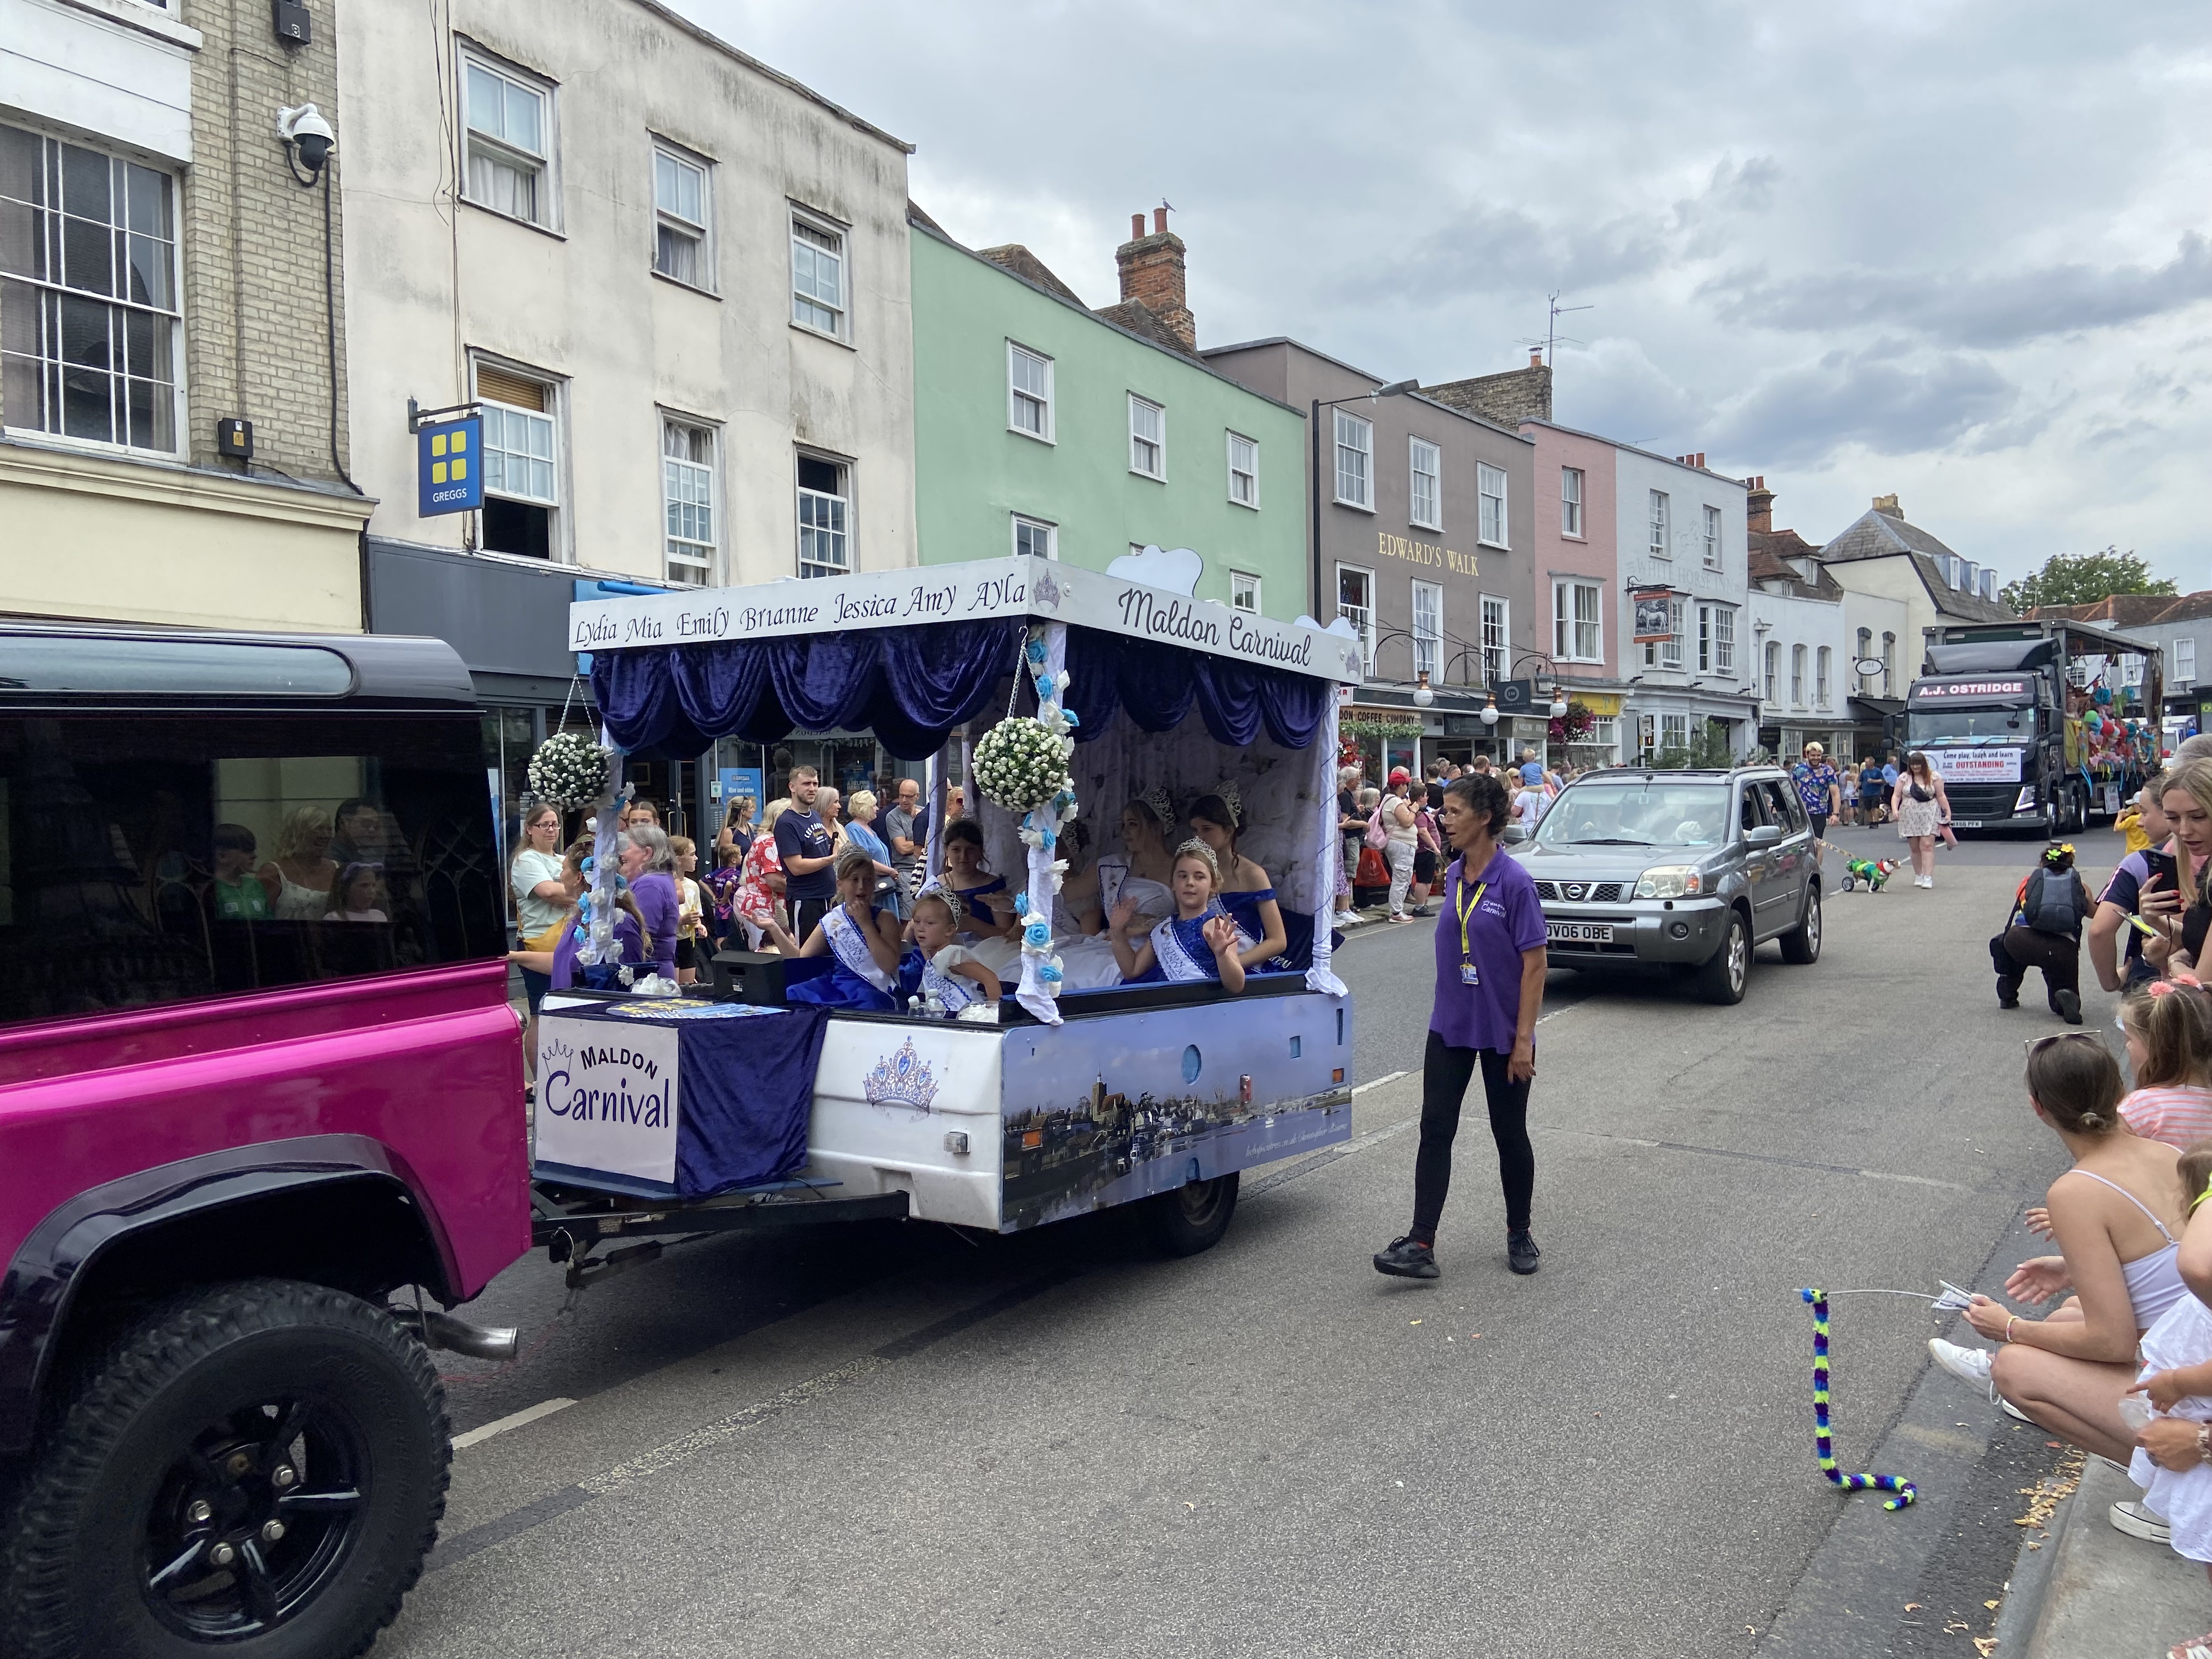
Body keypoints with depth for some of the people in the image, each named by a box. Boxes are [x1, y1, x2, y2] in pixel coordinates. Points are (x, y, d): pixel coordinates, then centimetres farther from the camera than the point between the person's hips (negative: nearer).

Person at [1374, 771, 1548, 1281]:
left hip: (1502, 1033, -5)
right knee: (1435, 1130, -1)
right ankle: (1421, 1245, -1)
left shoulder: (1514, 882, -16)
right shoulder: (1453, 876, 4)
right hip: (1451, 1027, 6)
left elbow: (1534, 965, -15)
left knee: (1509, 1133, 10)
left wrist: (1524, 1039, -16)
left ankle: (1520, 1235, 29)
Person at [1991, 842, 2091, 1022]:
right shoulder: (2080, 887, 23)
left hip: (2021, 943, 0)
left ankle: (2007, 995, 30)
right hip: (2064, 950, 0)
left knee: (2000, 943, 37)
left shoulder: (2030, 881, 24)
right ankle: (2067, 996, -11)